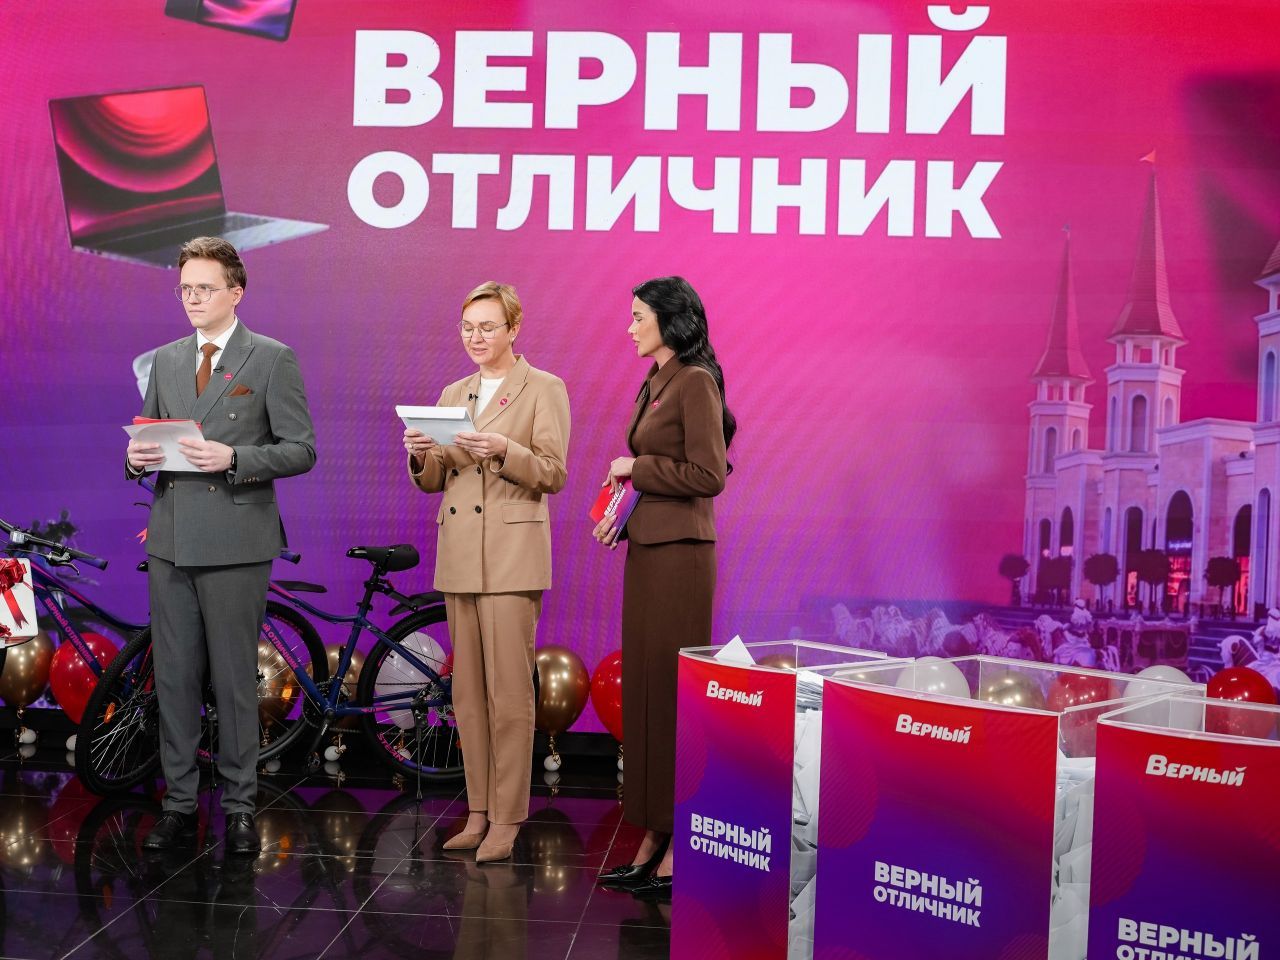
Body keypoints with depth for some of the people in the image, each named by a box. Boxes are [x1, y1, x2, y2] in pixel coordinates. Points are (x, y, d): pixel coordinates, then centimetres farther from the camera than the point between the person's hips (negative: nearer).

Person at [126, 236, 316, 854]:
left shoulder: (273, 359, -1)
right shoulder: (165, 361, 15)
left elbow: (300, 450, -5)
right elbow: (149, 438, 20)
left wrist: (232, 458, -19)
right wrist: (138, 457, -4)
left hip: (236, 541, -5)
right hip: (170, 540, 5)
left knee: (234, 677, 1)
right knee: (174, 675, 8)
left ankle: (240, 808, 12)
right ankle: (179, 804, 18)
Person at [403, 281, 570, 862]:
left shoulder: (544, 389, 0)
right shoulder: (453, 395, 16)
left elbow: (553, 474, -7)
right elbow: (433, 481, 14)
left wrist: (503, 450, -23)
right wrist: (421, 456, -7)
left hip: (512, 556, -6)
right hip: (458, 556, 6)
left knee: (509, 693, -6)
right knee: (467, 691, 8)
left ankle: (506, 819, 2)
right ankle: (478, 810, 17)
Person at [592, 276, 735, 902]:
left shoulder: (695, 382, -12)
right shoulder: (656, 384, 17)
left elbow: (708, 475, -20)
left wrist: (636, 467, -11)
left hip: (679, 552, -10)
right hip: (646, 547, 10)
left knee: (671, 688, -5)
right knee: (642, 687, 11)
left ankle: (682, 851, 3)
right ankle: (651, 840, 19)